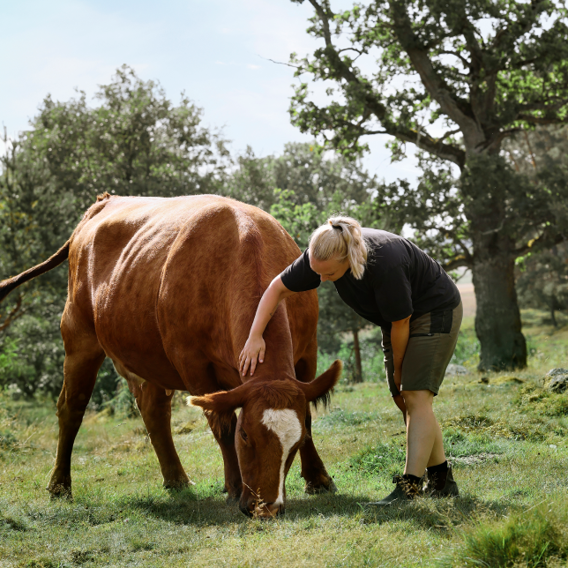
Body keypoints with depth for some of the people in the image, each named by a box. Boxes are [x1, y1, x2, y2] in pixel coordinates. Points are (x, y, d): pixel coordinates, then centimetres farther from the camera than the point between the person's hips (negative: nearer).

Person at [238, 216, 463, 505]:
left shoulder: (385, 264, -40)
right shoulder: (321, 255, -20)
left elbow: (400, 323, -26)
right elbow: (278, 288, -8)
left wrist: (398, 369, -11)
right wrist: (255, 336, -17)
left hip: (435, 310, -8)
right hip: (398, 318, 8)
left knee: (415, 396, -18)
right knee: (403, 399, 8)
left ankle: (410, 486, -23)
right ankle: (442, 481, 16)